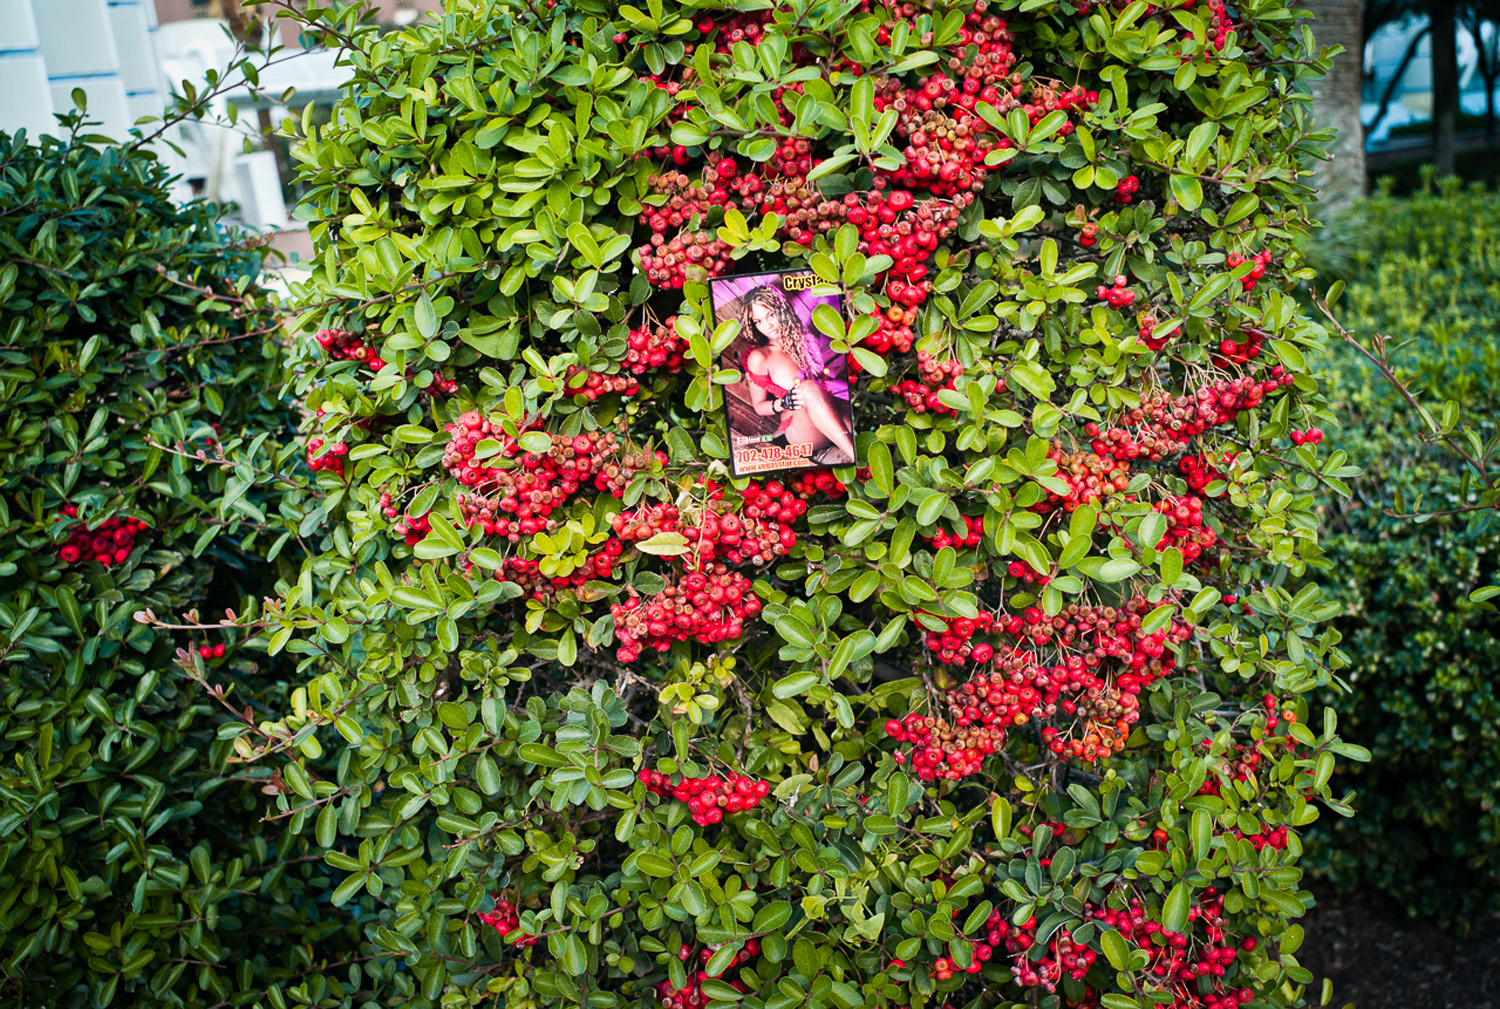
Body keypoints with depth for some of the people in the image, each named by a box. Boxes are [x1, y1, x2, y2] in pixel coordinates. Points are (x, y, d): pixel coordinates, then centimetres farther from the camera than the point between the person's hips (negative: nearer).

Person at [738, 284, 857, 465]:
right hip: (799, 431, -4)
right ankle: (856, 457, -48)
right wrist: (783, 404, -11)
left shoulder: (804, 339, 17)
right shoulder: (758, 357, 6)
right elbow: (759, 406, 8)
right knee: (809, 387, -35)